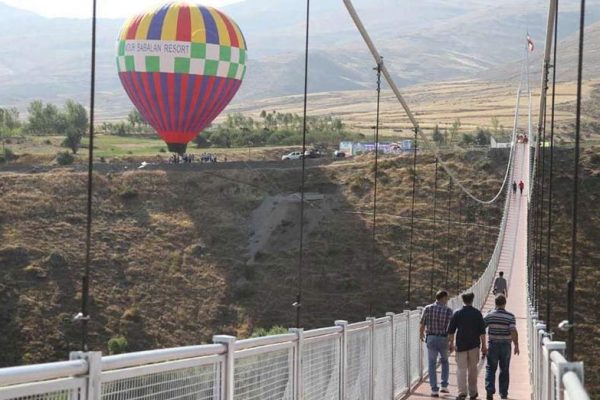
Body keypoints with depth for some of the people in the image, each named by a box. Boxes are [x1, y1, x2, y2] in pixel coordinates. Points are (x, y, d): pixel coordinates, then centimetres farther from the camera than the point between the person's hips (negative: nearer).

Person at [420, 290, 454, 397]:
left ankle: (434, 390, 3)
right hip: (443, 339, 0)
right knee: (444, 361, 23)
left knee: (432, 364, 8)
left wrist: (421, 335, 20)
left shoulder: (428, 309, -4)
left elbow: (422, 325, 2)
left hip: (431, 339, 0)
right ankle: (444, 385, 18)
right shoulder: (448, 310, -8)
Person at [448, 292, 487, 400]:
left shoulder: (457, 314, -2)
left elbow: (451, 331, 0)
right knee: (472, 369, 13)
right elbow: (482, 331, -2)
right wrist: (484, 346, 4)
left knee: (461, 369, -1)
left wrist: (451, 343, 11)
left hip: (461, 345, -1)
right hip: (474, 345, 1)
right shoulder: (477, 313, -2)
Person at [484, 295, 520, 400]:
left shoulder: (489, 315, -4)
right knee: (504, 370, 11)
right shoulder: (510, 316, -7)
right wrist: (516, 345, -6)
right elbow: (514, 332, -14)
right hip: (505, 346, 0)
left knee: (490, 369, 7)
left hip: (493, 345, 0)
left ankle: (490, 391, -8)